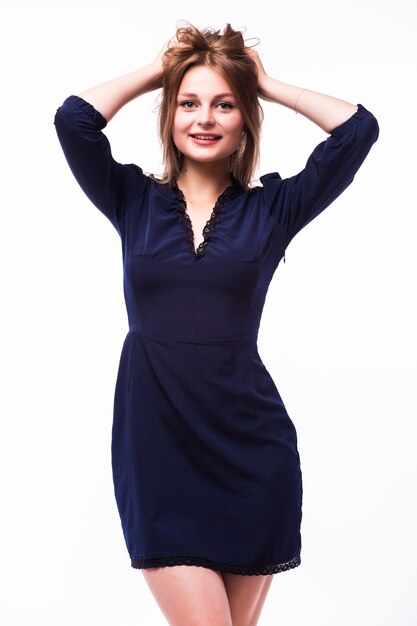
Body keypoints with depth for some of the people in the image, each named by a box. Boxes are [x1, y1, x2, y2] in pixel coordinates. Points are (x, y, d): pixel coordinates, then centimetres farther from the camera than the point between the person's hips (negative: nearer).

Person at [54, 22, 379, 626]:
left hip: (250, 447, 1)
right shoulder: (135, 201, 6)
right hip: (155, 445, 0)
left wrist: (269, 85, 6)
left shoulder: (271, 208, 4)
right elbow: (74, 118, -7)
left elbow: (359, 128, -3)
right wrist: (157, 70, 5)